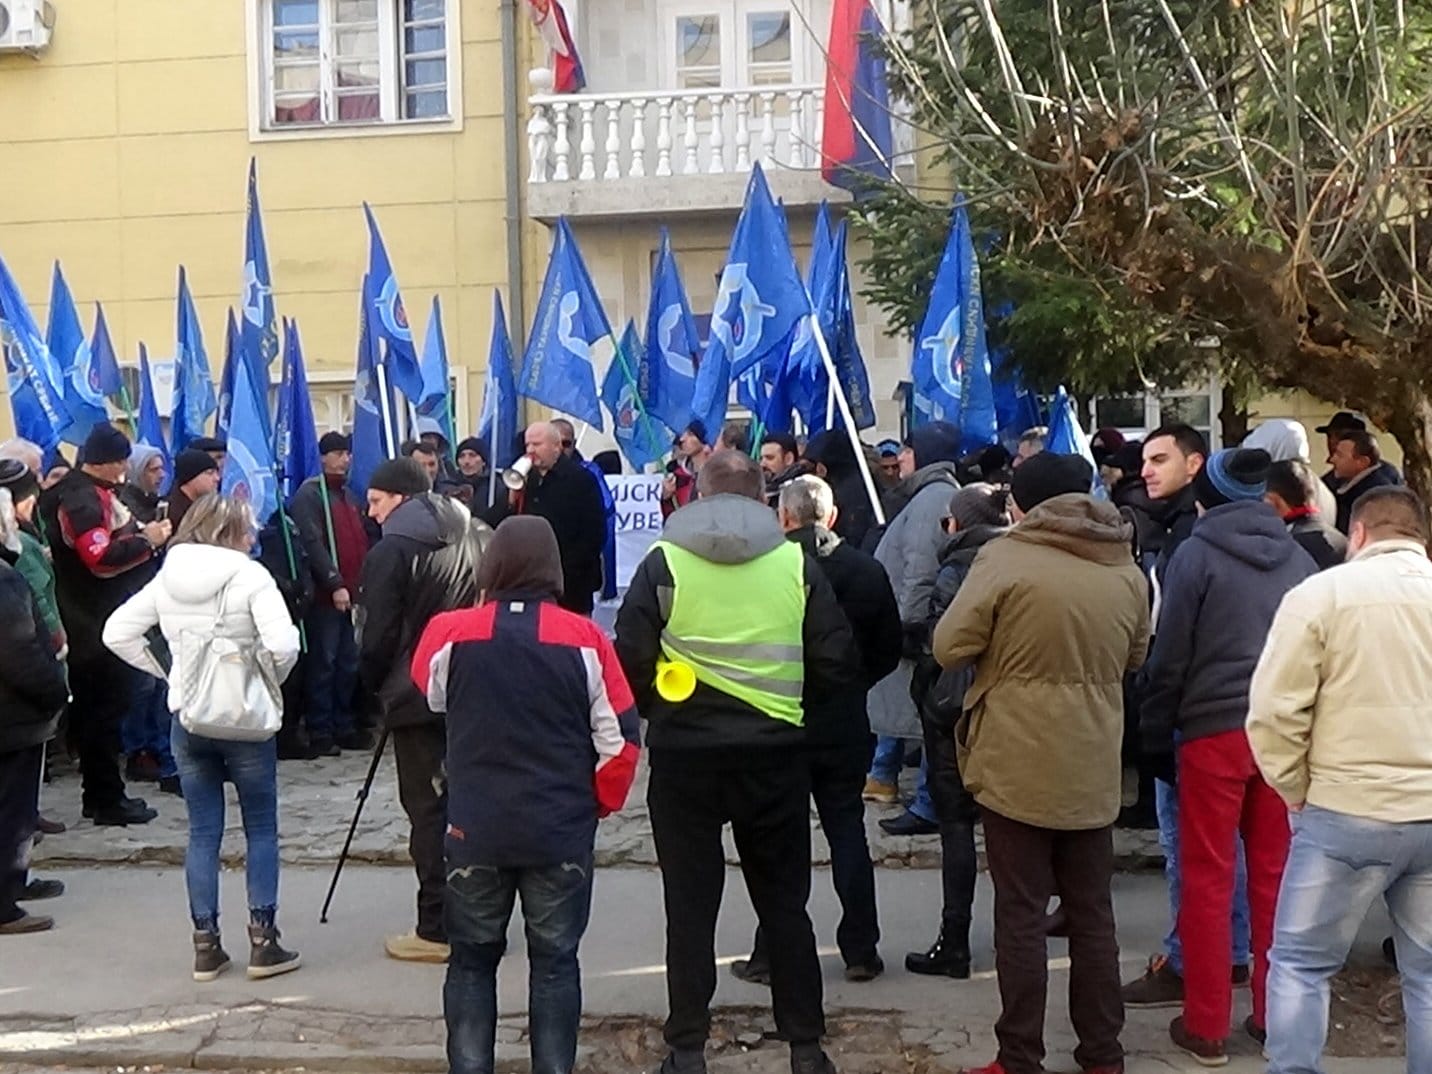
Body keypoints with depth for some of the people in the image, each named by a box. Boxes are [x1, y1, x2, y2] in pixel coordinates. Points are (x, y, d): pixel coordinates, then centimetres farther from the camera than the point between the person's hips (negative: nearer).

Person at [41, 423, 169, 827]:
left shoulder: (98, 491, 15)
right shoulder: (83, 498, -17)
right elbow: (102, 559, -26)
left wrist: (144, 534, 7)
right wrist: (147, 541, -17)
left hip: (105, 621, 10)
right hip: (97, 625, -10)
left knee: (97, 707, 15)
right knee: (104, 708, -4)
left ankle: (100, 794, 23)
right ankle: (107, 799, 3)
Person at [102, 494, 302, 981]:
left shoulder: (167, 579, 5)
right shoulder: (250, 576, -11)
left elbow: (117, 632, 6)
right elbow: (283, 643, -23)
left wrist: (163, 671, 9)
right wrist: (268, 681, -5)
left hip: (186, 717, 5)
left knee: (202, 832, 11)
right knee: (261, 829, 7)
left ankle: (206, 945, 14)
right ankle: (263, 941, 7)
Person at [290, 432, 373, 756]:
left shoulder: (350, 496, 21)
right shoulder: (309, 494, -5)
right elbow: (313, 543, -14)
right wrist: (335, 584, -20)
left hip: (352, 594, 7)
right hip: (325, 595, -7)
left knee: (349, 663, 9)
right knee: (323, 662, -4)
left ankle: (344, 726, 18)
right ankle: (320, 732, 2)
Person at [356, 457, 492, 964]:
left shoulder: (391, 552, -12)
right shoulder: (478, 540, 7)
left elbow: (378, 637, -11)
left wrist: (374, 685, 6)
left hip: (418, 698, -6)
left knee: (428, 809, 0)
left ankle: (438, 929, 3)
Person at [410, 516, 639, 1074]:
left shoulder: (449, 633, -7)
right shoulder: (584, 638, -10)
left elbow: (431, 696, 14)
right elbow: (620, 736, -6)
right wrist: (602, 801, 8)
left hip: (474, 830, 1)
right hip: (562, 832, 0)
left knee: (472, 960, 15)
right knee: (555, 962, 11)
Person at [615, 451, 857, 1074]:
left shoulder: (664, 560, -3)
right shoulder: (796, 562, 0)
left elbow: (630, 659, -6)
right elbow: (836, 663, -1)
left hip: (684, 752, -1)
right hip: (774, 751, 1)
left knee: (690, 907, 9)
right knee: (784, 904, 13)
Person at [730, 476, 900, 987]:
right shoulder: (868, 570, -2)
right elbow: (889, 651, 4)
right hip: (846, 726, 3)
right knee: (847, 832, 12)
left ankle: (771, 955, 12)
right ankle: (861, 951, 17)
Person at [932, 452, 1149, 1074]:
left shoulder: (1007, 559, -13)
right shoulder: (1127, 570, 4)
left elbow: (949, 647, -10)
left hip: (1017, 767, -5)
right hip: (1094, 771, 5)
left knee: (1021, 917, 4)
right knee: (1092, 915, 15)